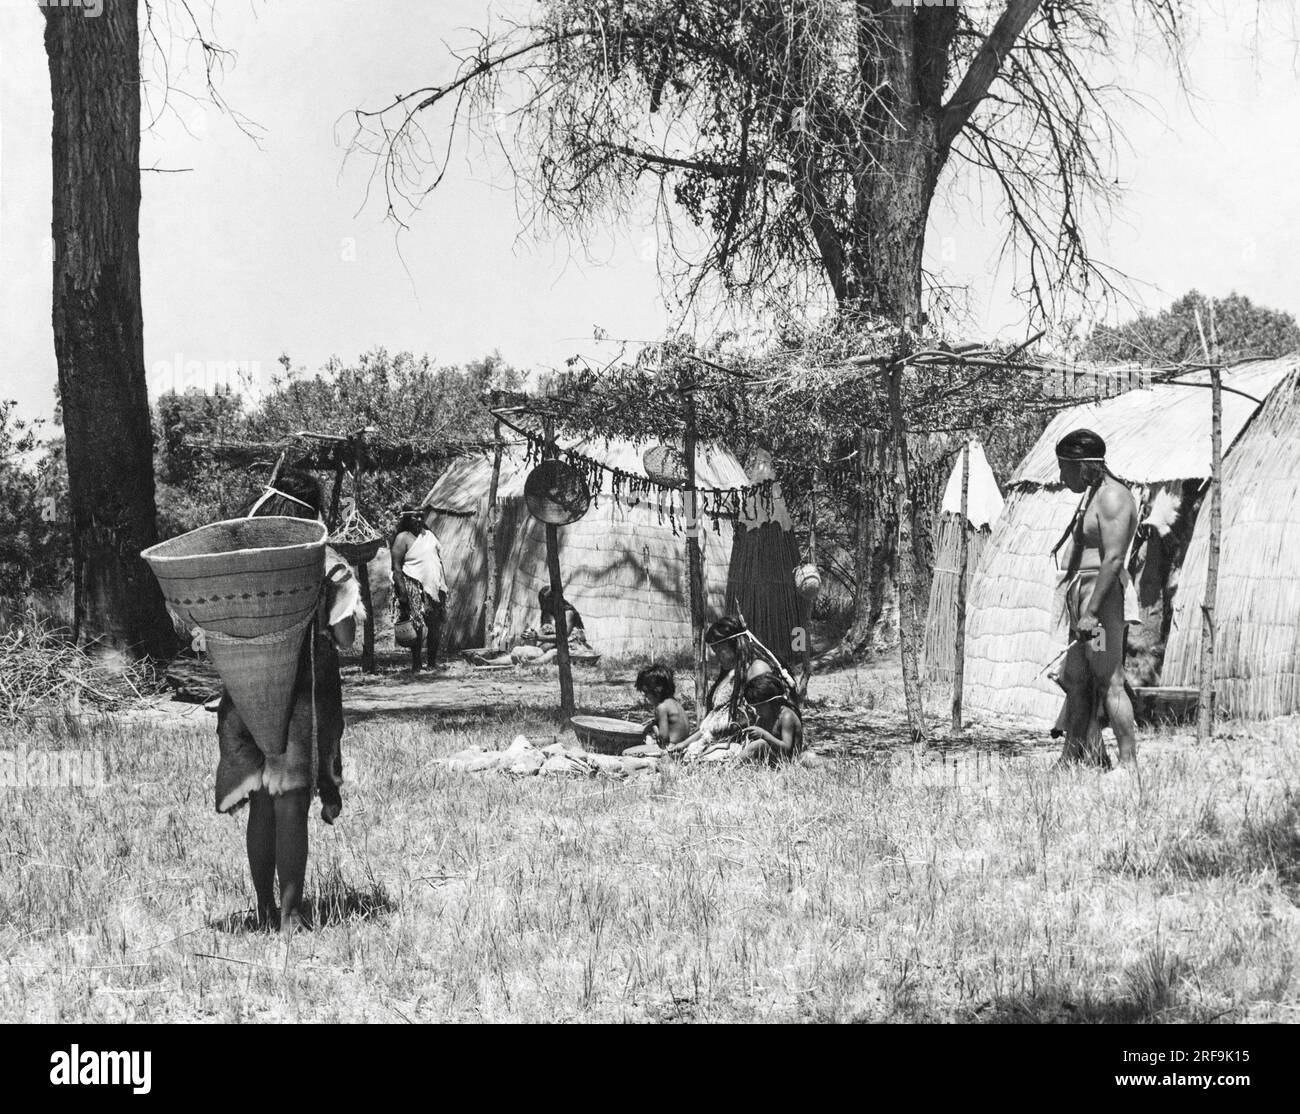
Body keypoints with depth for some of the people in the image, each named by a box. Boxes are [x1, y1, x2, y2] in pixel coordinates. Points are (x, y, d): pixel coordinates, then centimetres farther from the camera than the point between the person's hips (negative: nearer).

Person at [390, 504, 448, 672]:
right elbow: (396, 568, -8)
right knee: (417, 626, -9)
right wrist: (402, 591, -16)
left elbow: (440, 560, 21)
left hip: (435, 586, 6)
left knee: (436, 627, 3)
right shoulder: (403, 538, -3)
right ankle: (415, 665, -3)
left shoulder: (430, 535, 15)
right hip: (414, 587, -6)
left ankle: (433, 662, 13)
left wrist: (444, 584, 14)